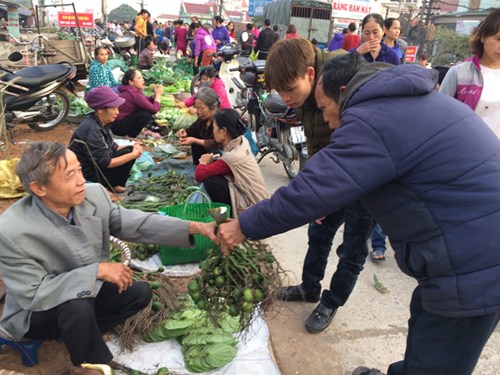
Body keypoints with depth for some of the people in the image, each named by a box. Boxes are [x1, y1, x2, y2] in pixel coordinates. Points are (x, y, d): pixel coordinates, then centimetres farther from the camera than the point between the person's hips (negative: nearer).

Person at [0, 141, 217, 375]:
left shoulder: (93, 195, -19)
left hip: (85, 292, 5)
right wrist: (98, 270, -31)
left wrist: (196, 228, -25)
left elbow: (135, 224, -14)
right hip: (35, 311, -5)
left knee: (139, 293, -4)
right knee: (79, 308, -32)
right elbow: (34, 295, -28)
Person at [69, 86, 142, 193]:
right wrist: (133, 155, -19)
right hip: (87, 173, -9)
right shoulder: (92, 130, -27)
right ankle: (112, 185, 3)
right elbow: (105, 163, -25)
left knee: (129, 150, 1)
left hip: (95, 164, 9)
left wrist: (132, 149, -8)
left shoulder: (101, 123, 0)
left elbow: (112, 147, 9)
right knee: (129, 154, -15)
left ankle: (113, 183, 5)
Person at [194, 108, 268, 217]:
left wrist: (203, 162, -6)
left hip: (253, 208, -8)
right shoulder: (242, 141, -4)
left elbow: (199, 175, -26)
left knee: (210, 181, -19)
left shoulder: (232, 157, -27)